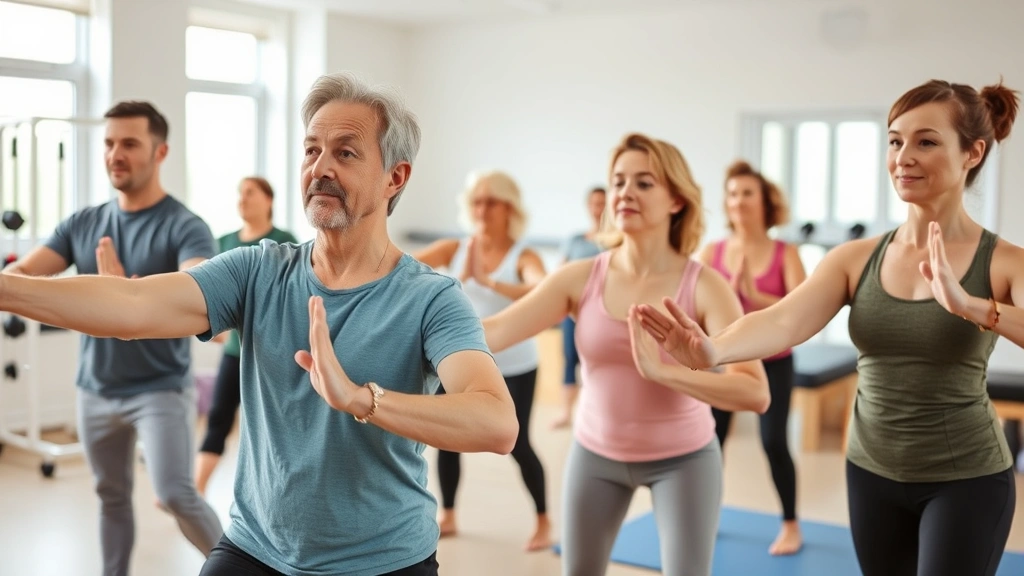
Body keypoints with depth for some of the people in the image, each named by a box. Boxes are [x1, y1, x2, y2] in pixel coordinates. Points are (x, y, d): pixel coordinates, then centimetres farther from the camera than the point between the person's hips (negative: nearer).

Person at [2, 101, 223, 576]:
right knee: (112, 496, 16)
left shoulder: (185, 227, -12)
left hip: (160, 388, -5)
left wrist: (128, 291, -46)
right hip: (95, 389, 5)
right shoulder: (82, 224, 5)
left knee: (175, 494, -13)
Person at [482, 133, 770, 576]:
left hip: (682, 458, -2)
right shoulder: (581, 278, -13)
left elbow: (756, 394, -31)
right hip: (595, 453, 3)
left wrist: (661, 371, -40)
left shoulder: (703, 286, -20)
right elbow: (494, 332, -22)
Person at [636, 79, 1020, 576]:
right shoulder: (855, 259, -3)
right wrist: (713, 350, -39)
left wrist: (969, 305, -43)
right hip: (872, 472, 3)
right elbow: (784, 321, -20)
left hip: (965, 479, -3)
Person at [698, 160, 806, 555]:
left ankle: (791, 526, 14)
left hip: (772, 363, -2)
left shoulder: (785, 253, -8)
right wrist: (731, 289, -22)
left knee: (773, 441, -5)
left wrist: (755, 295, -25)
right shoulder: (712, 253, -3)